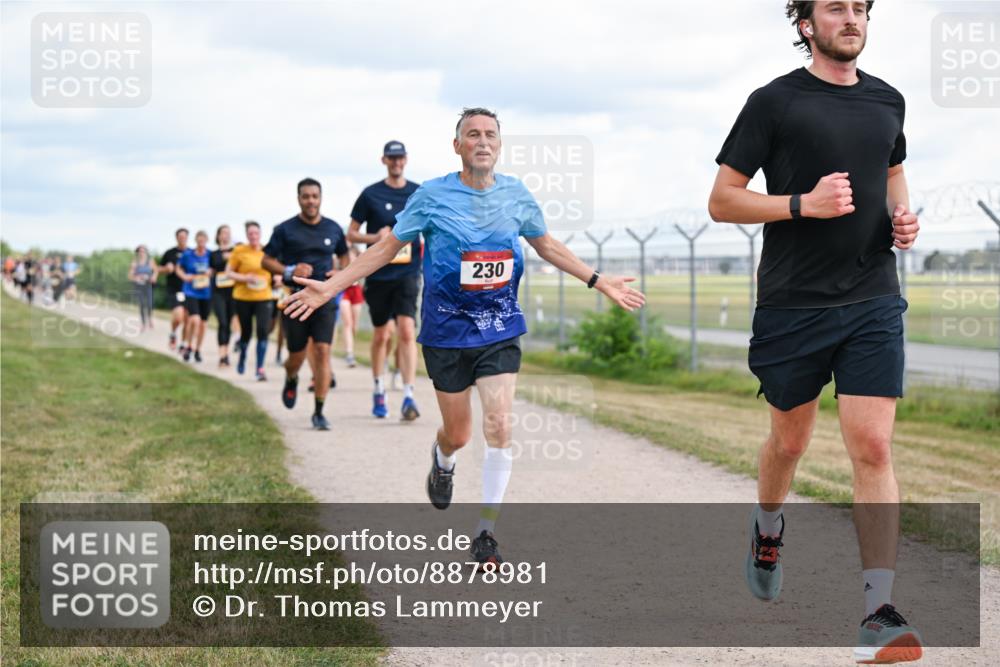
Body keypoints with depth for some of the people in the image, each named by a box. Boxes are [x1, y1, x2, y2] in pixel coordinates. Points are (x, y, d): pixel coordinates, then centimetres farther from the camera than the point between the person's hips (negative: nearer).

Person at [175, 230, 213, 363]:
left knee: (202, 323, 10)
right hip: (191, 292, -3)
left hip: (206, 293, 3)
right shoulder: (187, 254, -4)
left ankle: (197, 349, 29)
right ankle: (188, 346, 2)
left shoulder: (210, 255, -3)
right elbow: (179, 268, 11)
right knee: (195, 320, -20)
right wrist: (184, 276, -7)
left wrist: (211, 272, -11)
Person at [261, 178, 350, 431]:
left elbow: (345, 255, 22)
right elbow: (266, 261, 4)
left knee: (322, 351, -11)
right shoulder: (285, 229, 0)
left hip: (324, 298, 1)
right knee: (297, 355, 4)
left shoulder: (333, 229, 7)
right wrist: (289, 271, -14)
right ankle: (291, 380, 43)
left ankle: (319, 412, -5)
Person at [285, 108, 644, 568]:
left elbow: (546, 245, 18)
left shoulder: (516, 194, 1)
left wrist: (599, 282, 16)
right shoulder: (432, 195, -7)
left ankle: (485, 534, -1)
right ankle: (442, 462, 47)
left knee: (499, 426, -12)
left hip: (501, 328, 2)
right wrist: (330, 287, -5)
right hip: (447, 328, -1)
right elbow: (387, 247, 1)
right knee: (458, 434, 7)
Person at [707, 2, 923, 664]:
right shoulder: (775, 102, -4)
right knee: (790, 440, 14)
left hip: (873, 303, 2)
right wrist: (804, 204, -17)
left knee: (874, 448, -9)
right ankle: (768, 530, 47)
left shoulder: (887, 100, 10)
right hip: (793, 305, -2)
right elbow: (722, 200, -4)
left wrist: (903, 215, 7)